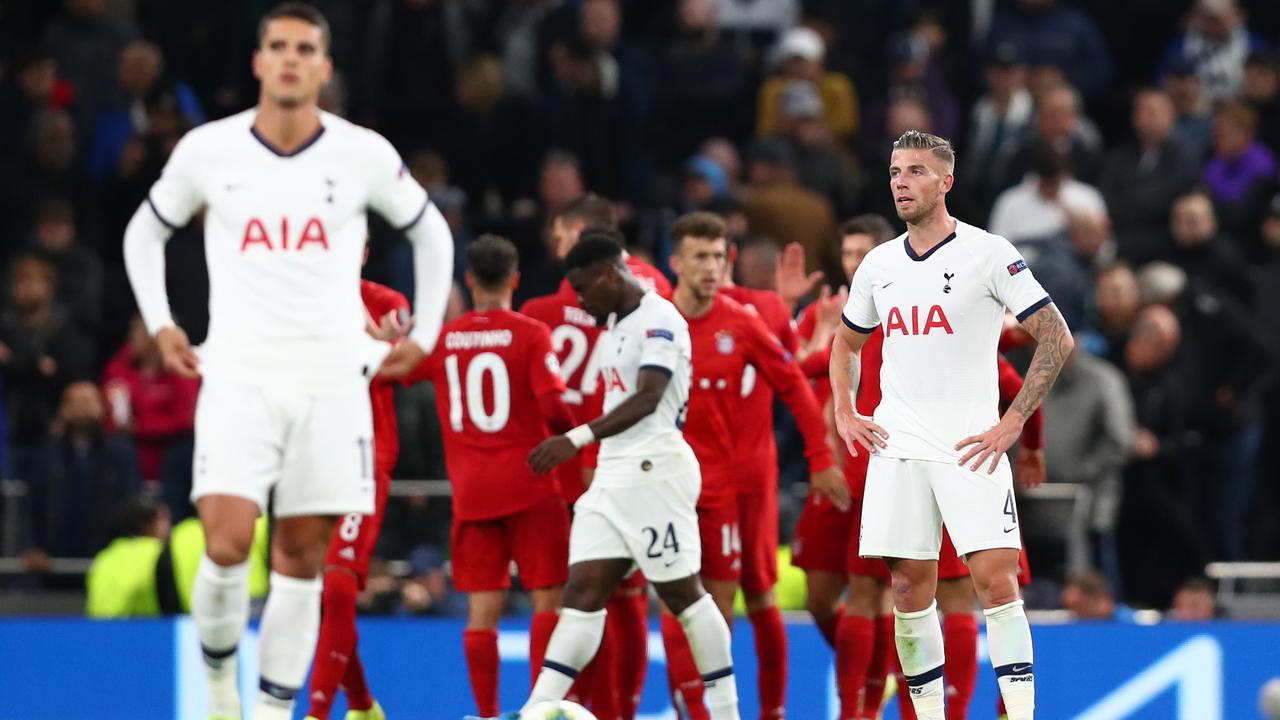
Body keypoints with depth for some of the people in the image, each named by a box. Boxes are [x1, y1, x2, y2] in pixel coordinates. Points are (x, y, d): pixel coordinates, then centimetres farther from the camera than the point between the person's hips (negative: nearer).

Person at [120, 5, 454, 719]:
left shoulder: (364, 155, 0)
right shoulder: (208, 150, 1)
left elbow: (432, 233, 16)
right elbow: (146, 231, 18)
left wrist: (424, 335, 13)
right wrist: (160, 323, 9)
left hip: (331, 378, 1)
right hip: (237, 374, -1)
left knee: (302, 556, 1)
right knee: (227, 545, -15)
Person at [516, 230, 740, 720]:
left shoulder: (658, 320, -12)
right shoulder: (615, 325, 17)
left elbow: (647, 398, -23)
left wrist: (578, 438, -31)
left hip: (654, 472, -9)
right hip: (612, 474, 9)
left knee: (682, 593, -1)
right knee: (582, 592, -2)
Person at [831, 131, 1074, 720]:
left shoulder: (988, 253, -5)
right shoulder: (878, 265, 11)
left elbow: (1057, 338, -6)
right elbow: (846, 344, 28)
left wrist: (1012, 423, -10)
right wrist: (844, 413, 13)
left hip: (971, 445, -5)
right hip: (896, 449, 5)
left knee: (995, 579, -14)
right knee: (909, 588, 3)